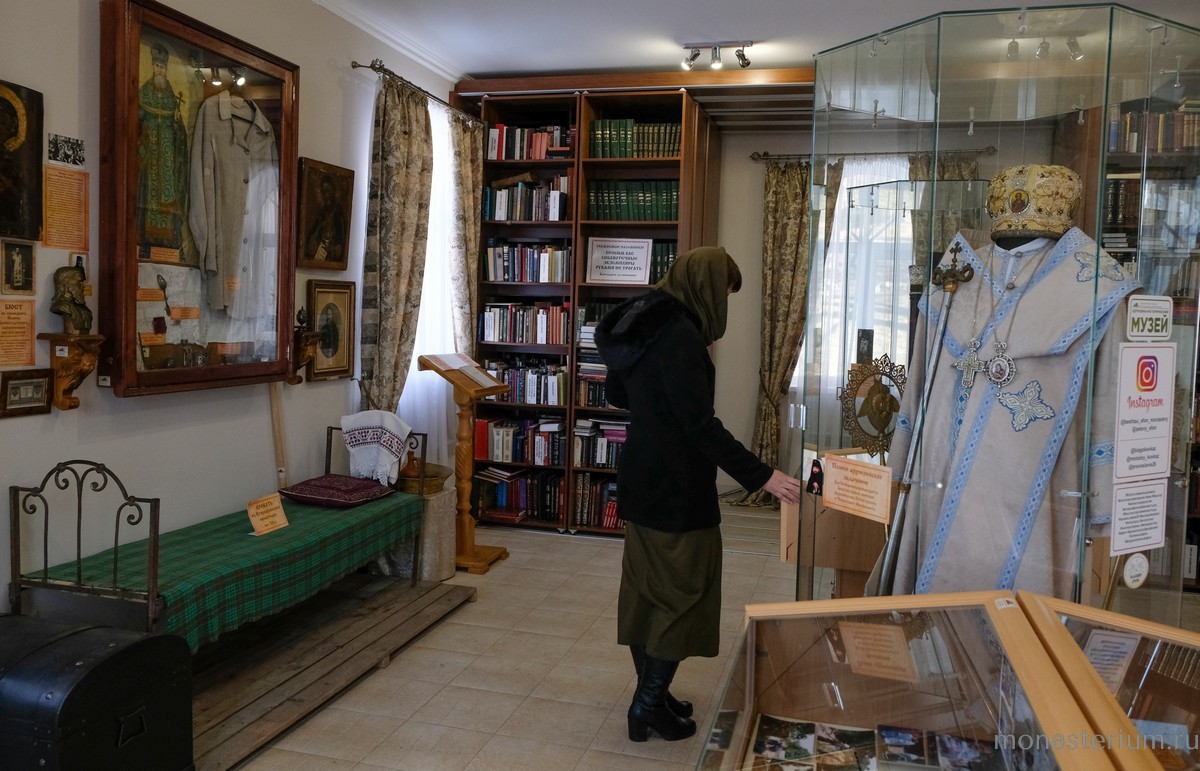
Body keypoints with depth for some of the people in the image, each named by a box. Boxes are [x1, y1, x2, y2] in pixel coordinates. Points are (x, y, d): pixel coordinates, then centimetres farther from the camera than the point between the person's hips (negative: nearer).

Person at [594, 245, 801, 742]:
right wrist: (761, 477, -23)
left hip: (641, 478, 9)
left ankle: (651, 694, 30)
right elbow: (702, 425, -25)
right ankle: (648, 707, 13)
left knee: (645, 590, 16)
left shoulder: (642, 324, 8)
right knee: (683, 593, 4)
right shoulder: (681, 336, -21)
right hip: (677, 487, -9)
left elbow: (616, 393, 20)